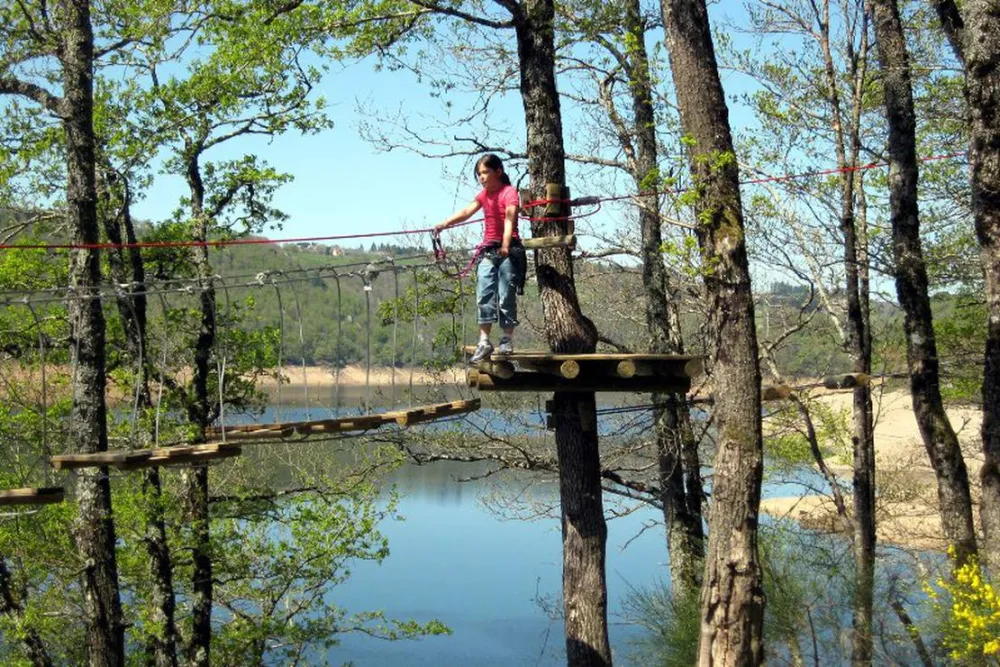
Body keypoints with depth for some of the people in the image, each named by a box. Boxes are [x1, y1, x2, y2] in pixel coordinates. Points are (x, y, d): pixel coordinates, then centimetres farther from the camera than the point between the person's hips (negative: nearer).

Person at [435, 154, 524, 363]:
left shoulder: (509, 192, -6)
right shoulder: (484, 195, 14)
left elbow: (510, 217, -20)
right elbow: (467, 211, -1)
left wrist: (505, 245, -36)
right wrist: (444, 224, -18)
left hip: (509, 250, -6)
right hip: (488, 250, 6)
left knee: (506, 295, -3)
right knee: (484, 295, -3)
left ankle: (507, 340, 5)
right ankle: (484, 342, -4)